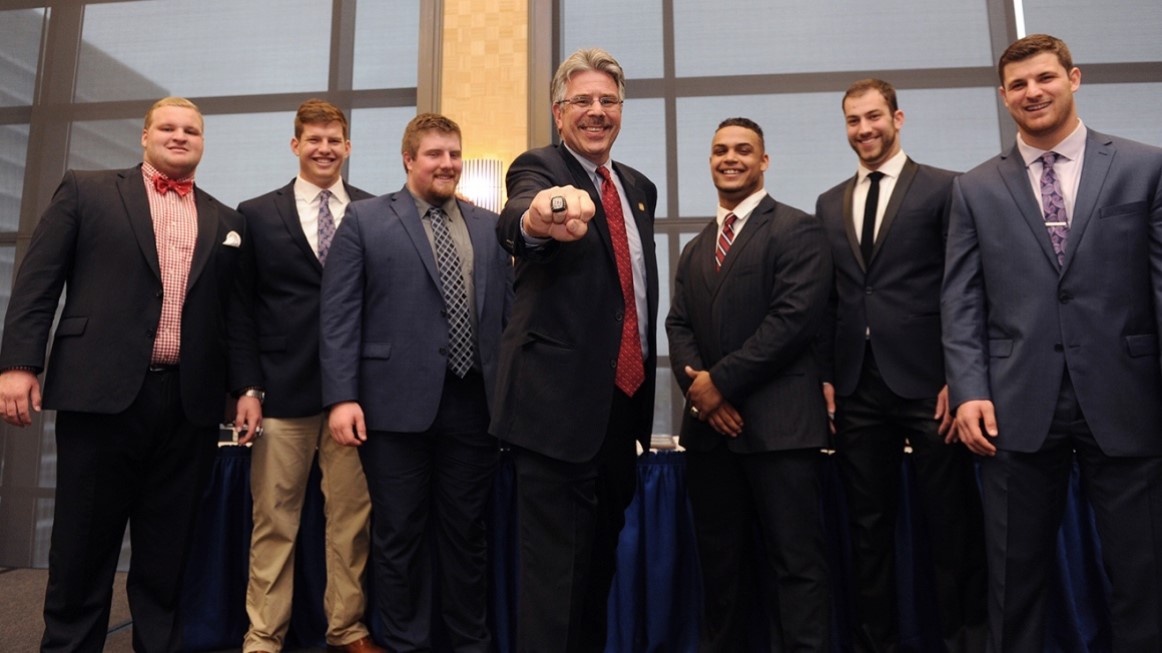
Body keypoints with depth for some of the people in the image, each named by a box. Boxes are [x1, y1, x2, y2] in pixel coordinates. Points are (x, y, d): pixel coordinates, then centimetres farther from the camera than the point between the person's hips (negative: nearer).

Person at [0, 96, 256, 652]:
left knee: (167, 548, 10)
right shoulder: (85, 191, 8)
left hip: (191, 403, 2)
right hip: (102, 391, -2)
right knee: (83, 543, 8)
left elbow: (235, 314, 12)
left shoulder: (226, 223, 15)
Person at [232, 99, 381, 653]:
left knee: (352, 516, 7)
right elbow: (242, 308, 5)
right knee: (274, 519, 6)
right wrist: (248, 386, -3)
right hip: (283, 388, 0)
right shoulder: (257, 214, 9)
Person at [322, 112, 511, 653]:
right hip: (397, 402, -2)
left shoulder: (489, 226, 14)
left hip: (474, 403, 3)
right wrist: (342, 397, -10)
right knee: (400, 537, 8)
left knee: (467, 533, 12)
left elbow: (508, 310, 13)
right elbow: (339, 314, -1)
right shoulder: (365, 219, 5)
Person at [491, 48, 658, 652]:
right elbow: (514, 221, -31)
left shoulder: (640, 188, 14)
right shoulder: (538, 168, -7)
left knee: (601, 554, 19)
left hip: (625, 399, 7)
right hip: (559, 400, -7)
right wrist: (536, 218, -55)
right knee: (555, 563, 0)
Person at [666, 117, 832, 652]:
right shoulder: (695, 249, 21)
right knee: (720, 563, 13)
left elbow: (795, 317, -13)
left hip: (778, 422, -5)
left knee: (796, 562, -1)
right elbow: (678, 326, 12)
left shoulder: (797, 230, 0)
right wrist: (697, 388, -8)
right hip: (709, 425, 6)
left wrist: (721, 380, -14)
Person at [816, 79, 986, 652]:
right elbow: (827, 298, 12)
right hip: (857, 388, 4)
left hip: (927, 382, -4)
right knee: (868, 525, 11)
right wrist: (825, 375, 5)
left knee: (952, 521, 4)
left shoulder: (943, 188, 2)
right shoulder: (829, 204, 14)